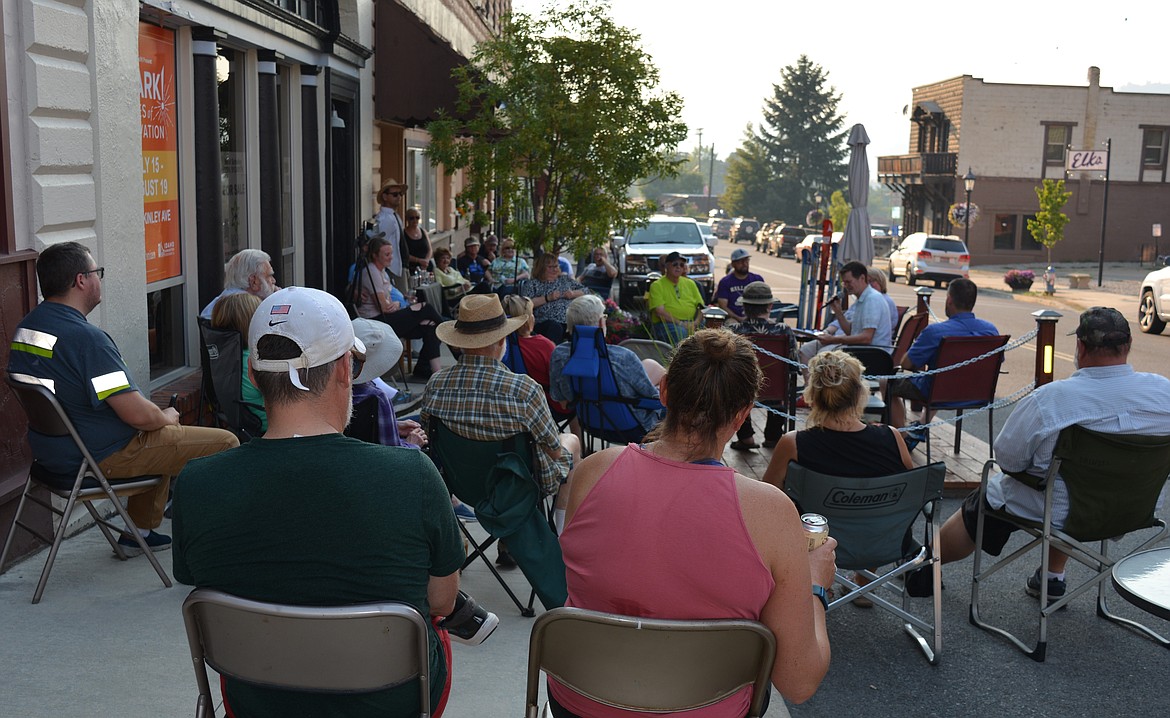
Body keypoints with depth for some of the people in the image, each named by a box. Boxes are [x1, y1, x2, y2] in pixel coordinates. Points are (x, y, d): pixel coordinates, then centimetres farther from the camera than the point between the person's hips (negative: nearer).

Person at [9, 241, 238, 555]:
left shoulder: (24, 328, 4)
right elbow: (137, 414, -28)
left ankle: (139, 532, 36)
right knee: (225, 444, -5)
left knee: (164, 435, 34)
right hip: (101, 457, -10)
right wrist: (168, 417, -4)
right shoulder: (86, 338, -26)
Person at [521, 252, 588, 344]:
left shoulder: (566, 280, 27)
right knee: (555, 327, -39)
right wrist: (547, 298, -7)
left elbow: (586, 291, 27)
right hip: (546, 322, -3)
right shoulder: (532, 284, 14)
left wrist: (573, 293, 6)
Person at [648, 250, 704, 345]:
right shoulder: (657, 285, 4)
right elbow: (660, 312, -7)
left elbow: (701, 307, 18)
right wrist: (680, 323, -16)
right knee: (681, 333, -39)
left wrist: (696, 322, -4)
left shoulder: (690, 283, 21)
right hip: (666, 323, -4)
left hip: (691, 324, 4)